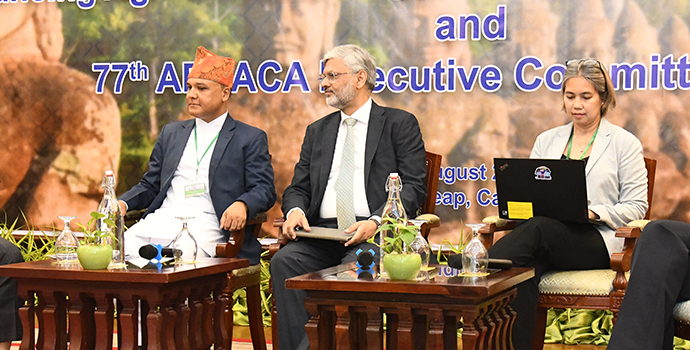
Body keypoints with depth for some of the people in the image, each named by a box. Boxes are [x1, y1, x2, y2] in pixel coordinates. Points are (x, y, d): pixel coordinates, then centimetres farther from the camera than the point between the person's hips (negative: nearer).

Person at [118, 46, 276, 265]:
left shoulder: (251, 139, 12)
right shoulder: (171, 133, 27)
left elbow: (264, 190, 1)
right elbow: (150, 185, 27)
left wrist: (242, 205, -21)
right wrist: (123, 203, 5)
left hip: (206, 225, -4)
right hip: (161, 220, 4)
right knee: (122, 246, -25)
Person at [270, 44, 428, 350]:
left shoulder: (400, 124, 9)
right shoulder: (317, 130, 24)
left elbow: (414, 187, -1)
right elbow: (298, 188, 21)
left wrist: (375, 221, -17)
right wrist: (295, 211, -5)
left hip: (375, 232, -4)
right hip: (322, 232, 4)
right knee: (284, 261, -26)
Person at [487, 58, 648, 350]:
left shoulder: (624, 143, 9)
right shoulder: (546, 141, 22)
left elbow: (635, 207, 3)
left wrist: (594, 213, -15)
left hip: (598, 241, -3)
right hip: (547, 238, 3)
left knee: (537, 228, -36)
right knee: (527, 268, -35)